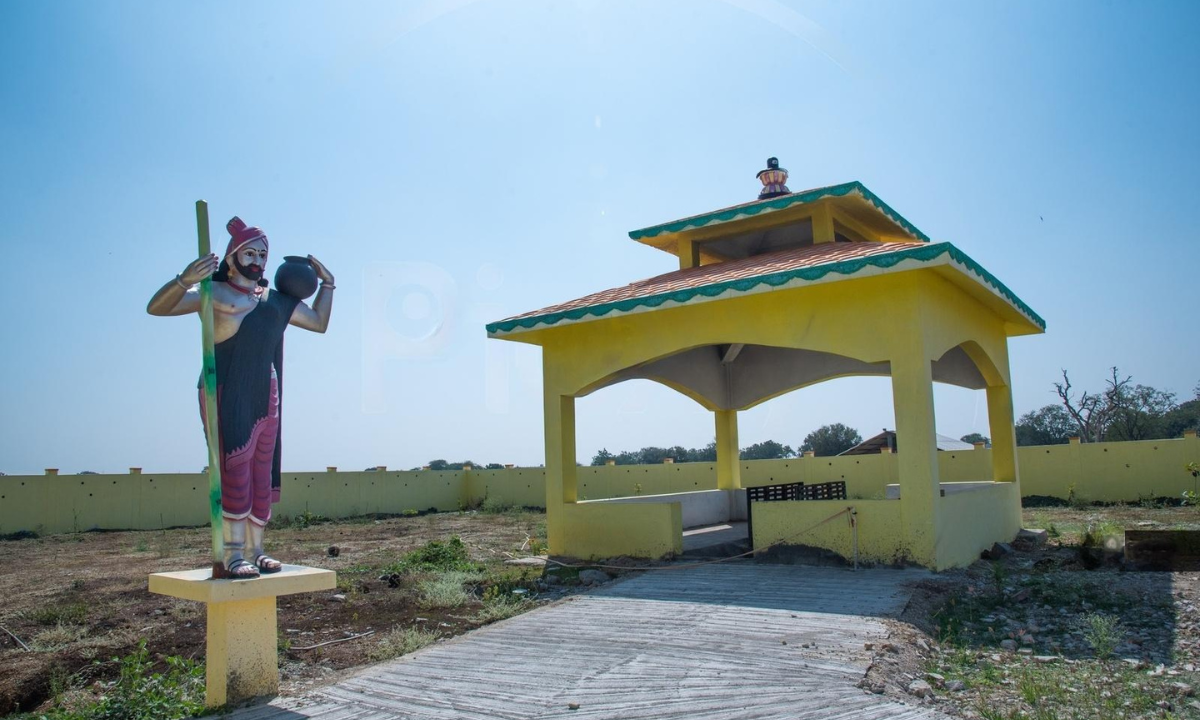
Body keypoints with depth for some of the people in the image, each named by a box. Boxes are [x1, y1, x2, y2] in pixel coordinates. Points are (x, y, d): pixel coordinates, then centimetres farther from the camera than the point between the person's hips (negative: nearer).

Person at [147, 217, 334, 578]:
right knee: (235, 471, -12)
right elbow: (156, 307, -14)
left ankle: (255, 551, 11)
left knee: (262, 476, 5)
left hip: (265, 398, 6)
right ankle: (234, 555, -9)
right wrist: (184, 281, -32)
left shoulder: (277, 301, 16)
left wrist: (327, 283, 17)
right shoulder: (213, 293, -2)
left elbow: (319, 322, 27)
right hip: (226, 396, -6)